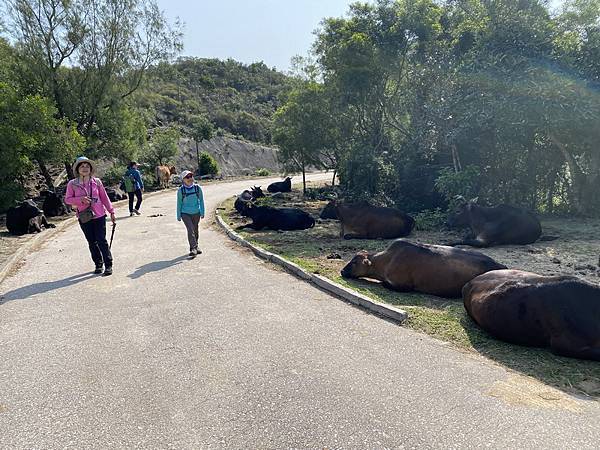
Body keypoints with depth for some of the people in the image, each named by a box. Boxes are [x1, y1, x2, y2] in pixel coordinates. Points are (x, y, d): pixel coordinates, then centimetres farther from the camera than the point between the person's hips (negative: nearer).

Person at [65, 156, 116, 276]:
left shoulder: (96, 181, -1)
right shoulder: (72, 184, -1)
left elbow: (104, 197, 5)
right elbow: (67, 199, 0)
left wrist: (111, 211, 6)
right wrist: (81, 199, -17)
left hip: (99, 216, -1)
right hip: (84, 218, 1)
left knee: (101, 241, -3)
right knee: (92, 242, 10)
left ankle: (108, 265, 5)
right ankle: (98, 264, 23)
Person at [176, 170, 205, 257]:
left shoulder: (197, 188, -3)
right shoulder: (181, 190, -7)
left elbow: (201, 201, 6)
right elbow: (179, 203, 1)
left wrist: (202, 212, 5)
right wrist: (178, 216, 4)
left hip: (196, 213, 3)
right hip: (185, 213, -2)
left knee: (195, 230, 14)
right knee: (190, 229, -17)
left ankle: (195, 247, 30)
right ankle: (193, 248, -18)